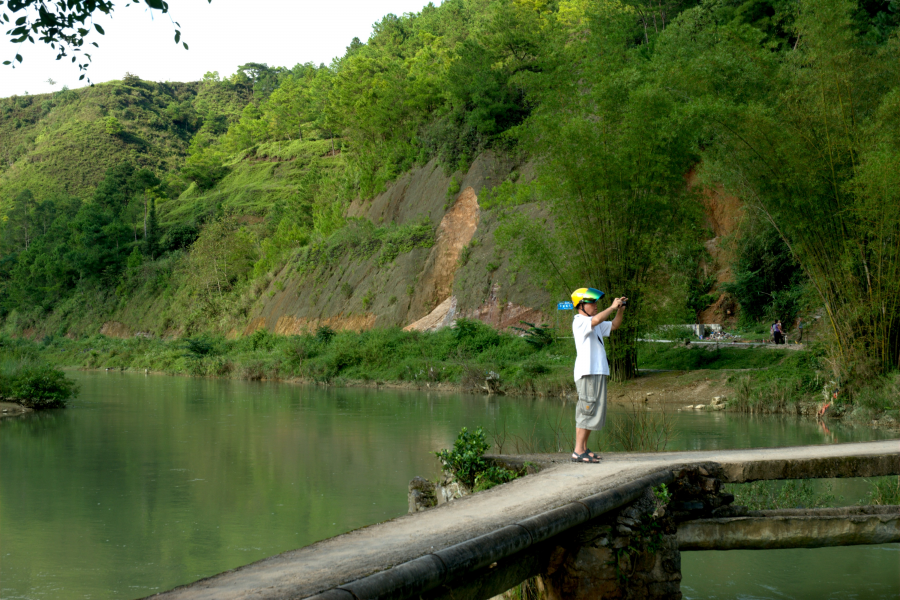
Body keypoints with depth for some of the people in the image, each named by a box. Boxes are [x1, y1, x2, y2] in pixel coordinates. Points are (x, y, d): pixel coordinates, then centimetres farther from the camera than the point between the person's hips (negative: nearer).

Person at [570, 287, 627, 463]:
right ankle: (578, 452, -12)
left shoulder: (595, 325, 21)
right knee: (588, 411, -12)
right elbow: (596, 320, -26)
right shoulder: (579, 321, -8)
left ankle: (583, 449, 17)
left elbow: (614, 325, 27)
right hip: (587, 373, -10)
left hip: (599, 373, 10)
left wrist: (620, 310, 10)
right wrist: (612, 307, -15)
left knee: (591, 413, 11)